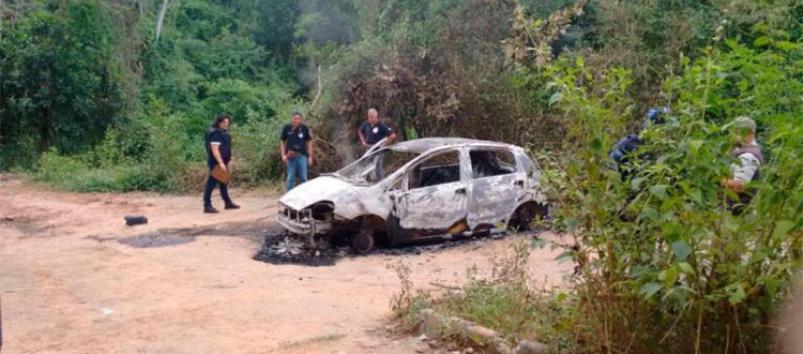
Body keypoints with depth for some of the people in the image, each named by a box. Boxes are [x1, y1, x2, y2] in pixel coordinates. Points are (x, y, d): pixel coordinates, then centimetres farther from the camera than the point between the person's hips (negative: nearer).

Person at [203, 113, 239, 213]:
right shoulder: (215, 133, -18)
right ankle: (207, 206, -3)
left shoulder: (223, 132, 13)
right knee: (211, 183, -6)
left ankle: (228, 202, 31)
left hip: (222, 161, 10)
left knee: (223, 183, 19)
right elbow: (215, 149, -24)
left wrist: (225, 162, 21)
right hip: (216, 163, -10)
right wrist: (221, 163, -29)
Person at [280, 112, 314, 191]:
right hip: (291, 157, 0)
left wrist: (310, 156, 4)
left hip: (302, 156, 0)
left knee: (303, 178, 3)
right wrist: (283, 155, -2)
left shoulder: (305, 129, 0)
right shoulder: (287, 128, -1)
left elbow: (309, 142, 6)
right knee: (290, 178, 5)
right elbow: (282, 142, 6)